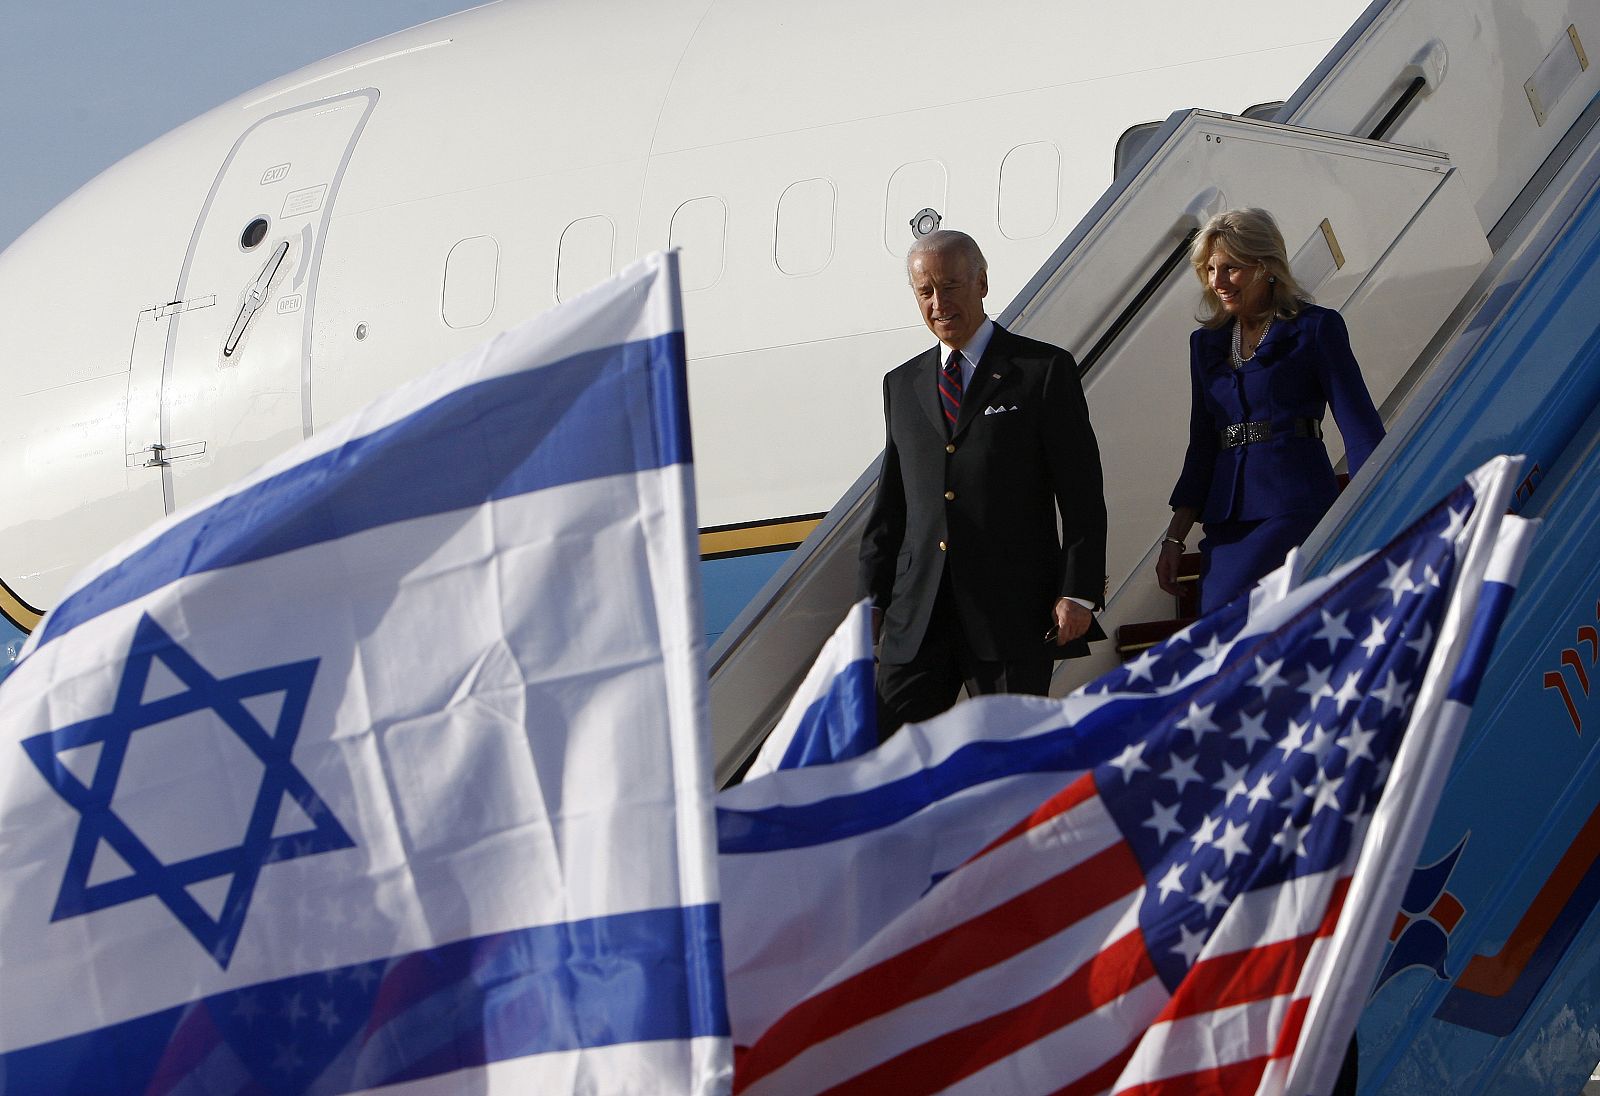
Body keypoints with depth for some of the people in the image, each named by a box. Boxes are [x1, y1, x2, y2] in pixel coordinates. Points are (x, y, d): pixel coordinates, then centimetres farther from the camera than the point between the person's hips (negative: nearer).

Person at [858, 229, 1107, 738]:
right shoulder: (903, 385, 17)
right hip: (917, 616, 4)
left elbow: (1082, 494, -2)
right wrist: (871, 599, 12)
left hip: (1014, 611, -4)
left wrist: (1078, 593, -10)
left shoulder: (1045, 371, 2)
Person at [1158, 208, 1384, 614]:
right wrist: (1174, 538, 16)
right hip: (1227, 518, 6)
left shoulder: (1315, 329, 1)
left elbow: (1360, 429, -2)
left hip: (1297, 508, -6)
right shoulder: (1207, 342, 18)